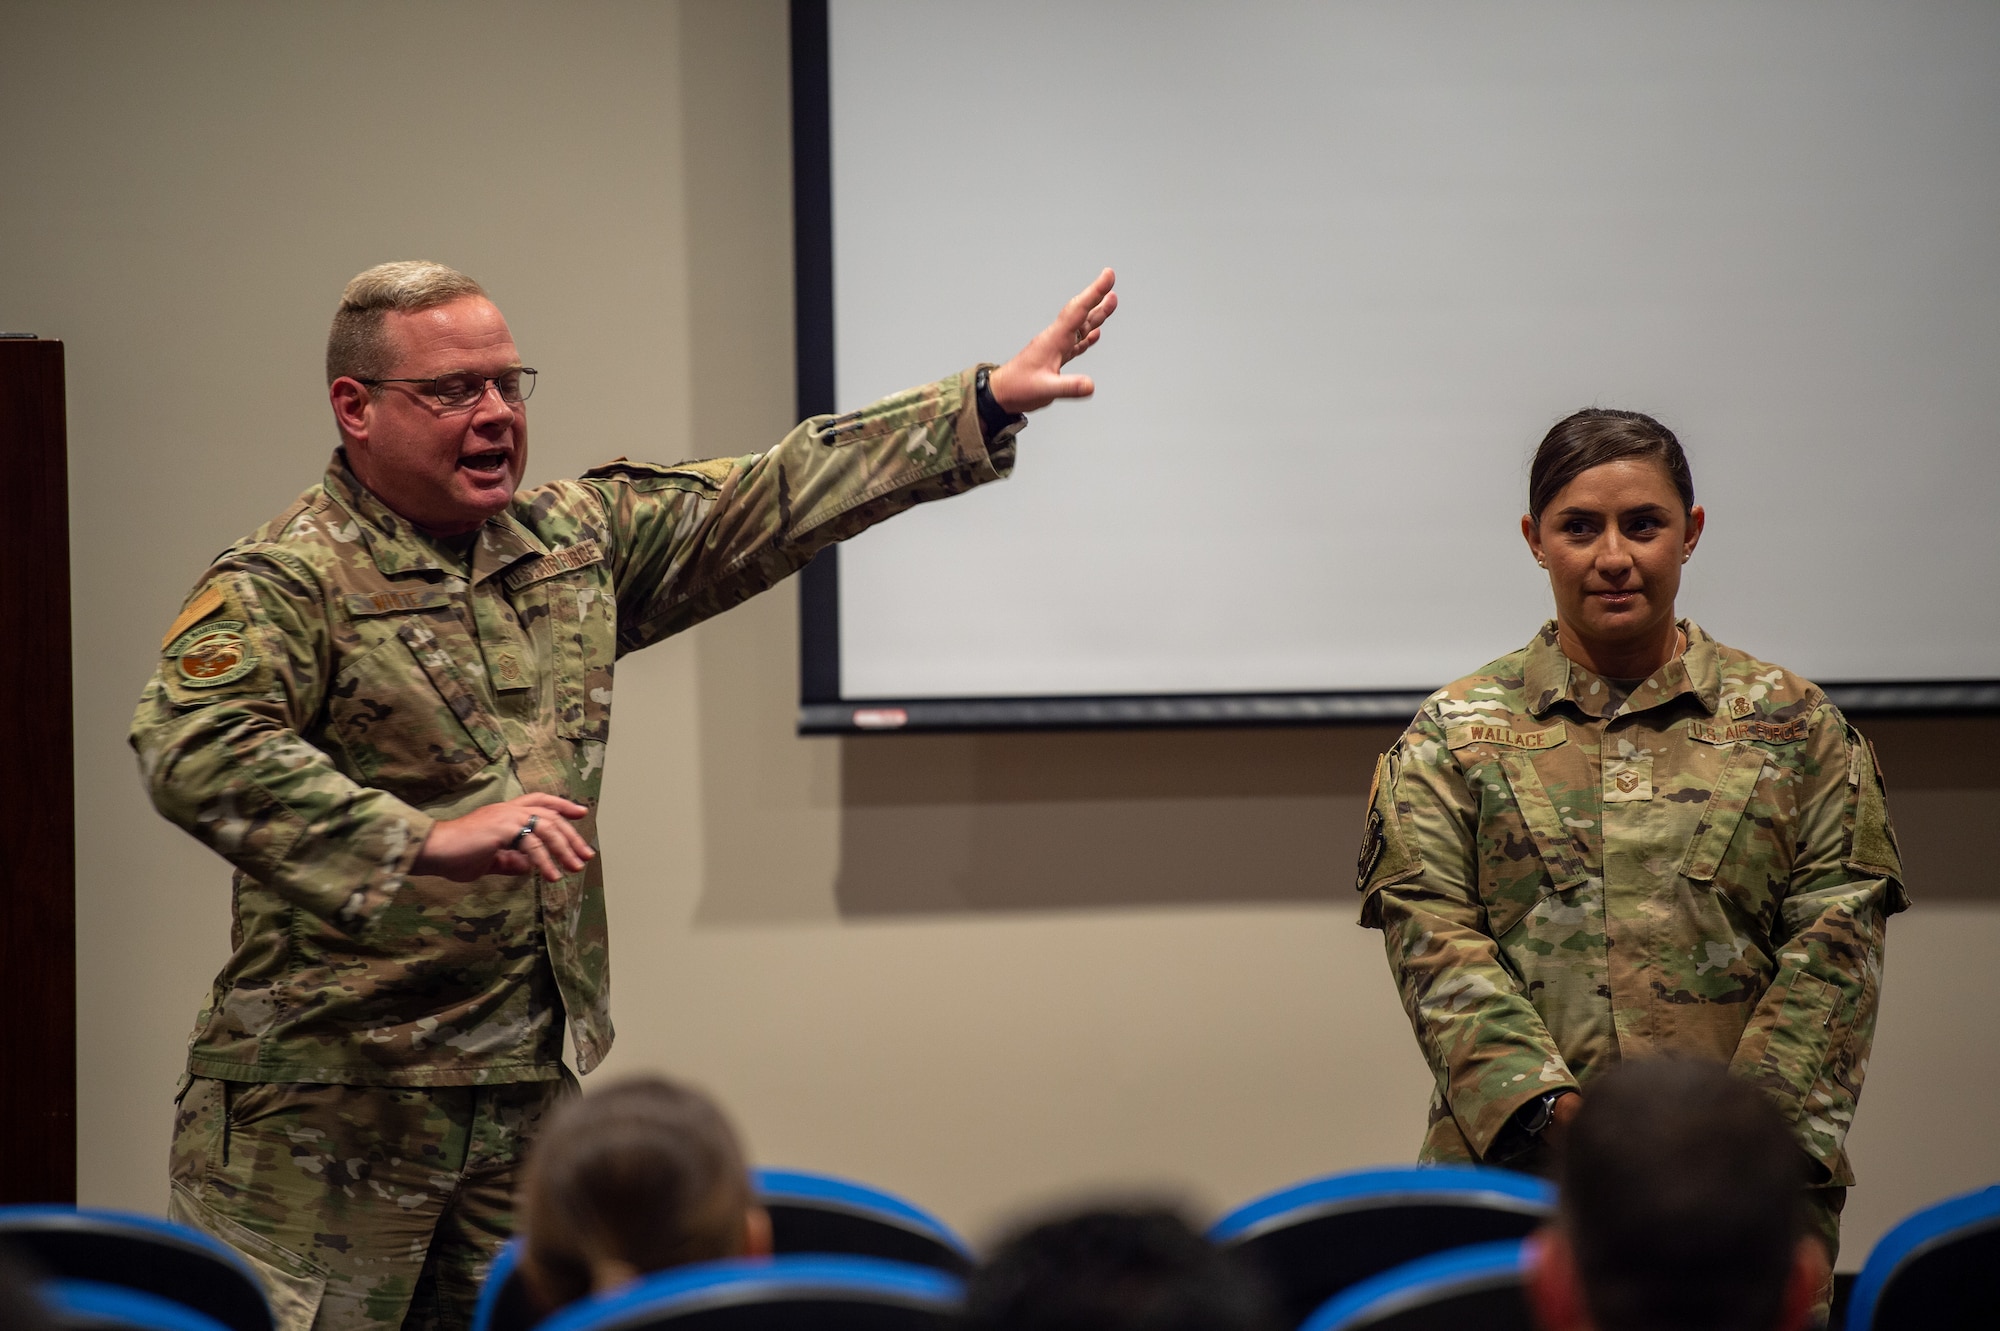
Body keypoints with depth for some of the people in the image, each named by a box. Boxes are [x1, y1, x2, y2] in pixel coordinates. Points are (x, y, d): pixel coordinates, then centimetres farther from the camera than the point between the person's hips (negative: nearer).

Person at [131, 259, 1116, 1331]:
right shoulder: (285, 586, -10)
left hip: (530, 1090, 6)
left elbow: (775, 499, 16)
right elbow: (193, 752, -27)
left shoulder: (574, 540, 13)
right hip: (320, 1108, -6)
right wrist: (423, 842, -36)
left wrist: (990, 400, 12)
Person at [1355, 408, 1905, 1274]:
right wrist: (1545, 1106, -15)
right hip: (1514, 1169, 0)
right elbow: (1432, 938, 1)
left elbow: (1835, 939, 4)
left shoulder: (1792, 724, 12)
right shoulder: (1456, 733, 11)